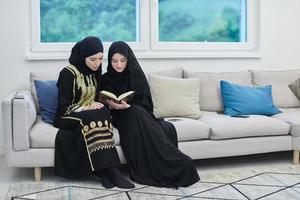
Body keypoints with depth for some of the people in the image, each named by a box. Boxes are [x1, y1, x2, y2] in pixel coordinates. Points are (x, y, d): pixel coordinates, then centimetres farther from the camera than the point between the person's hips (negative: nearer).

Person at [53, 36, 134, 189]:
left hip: (91, 116, 5)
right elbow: (64, 107, -13)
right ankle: (109, 170, -40)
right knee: (93, 118, -37)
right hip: (68, 118, -5)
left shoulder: (95, 73, 10)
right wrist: (86, 108, -24)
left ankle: (104, 170, -38)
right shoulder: (68, 73, -12)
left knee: (103, 113, -31)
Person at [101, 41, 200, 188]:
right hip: (120, 118, -1)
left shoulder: (137, 75, 4)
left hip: (140, 115, 1)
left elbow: (145, 103, -2)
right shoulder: (106, 79, 6)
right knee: (136, 113, -38)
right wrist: (111, 106, -19)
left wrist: (127, 106, -23)